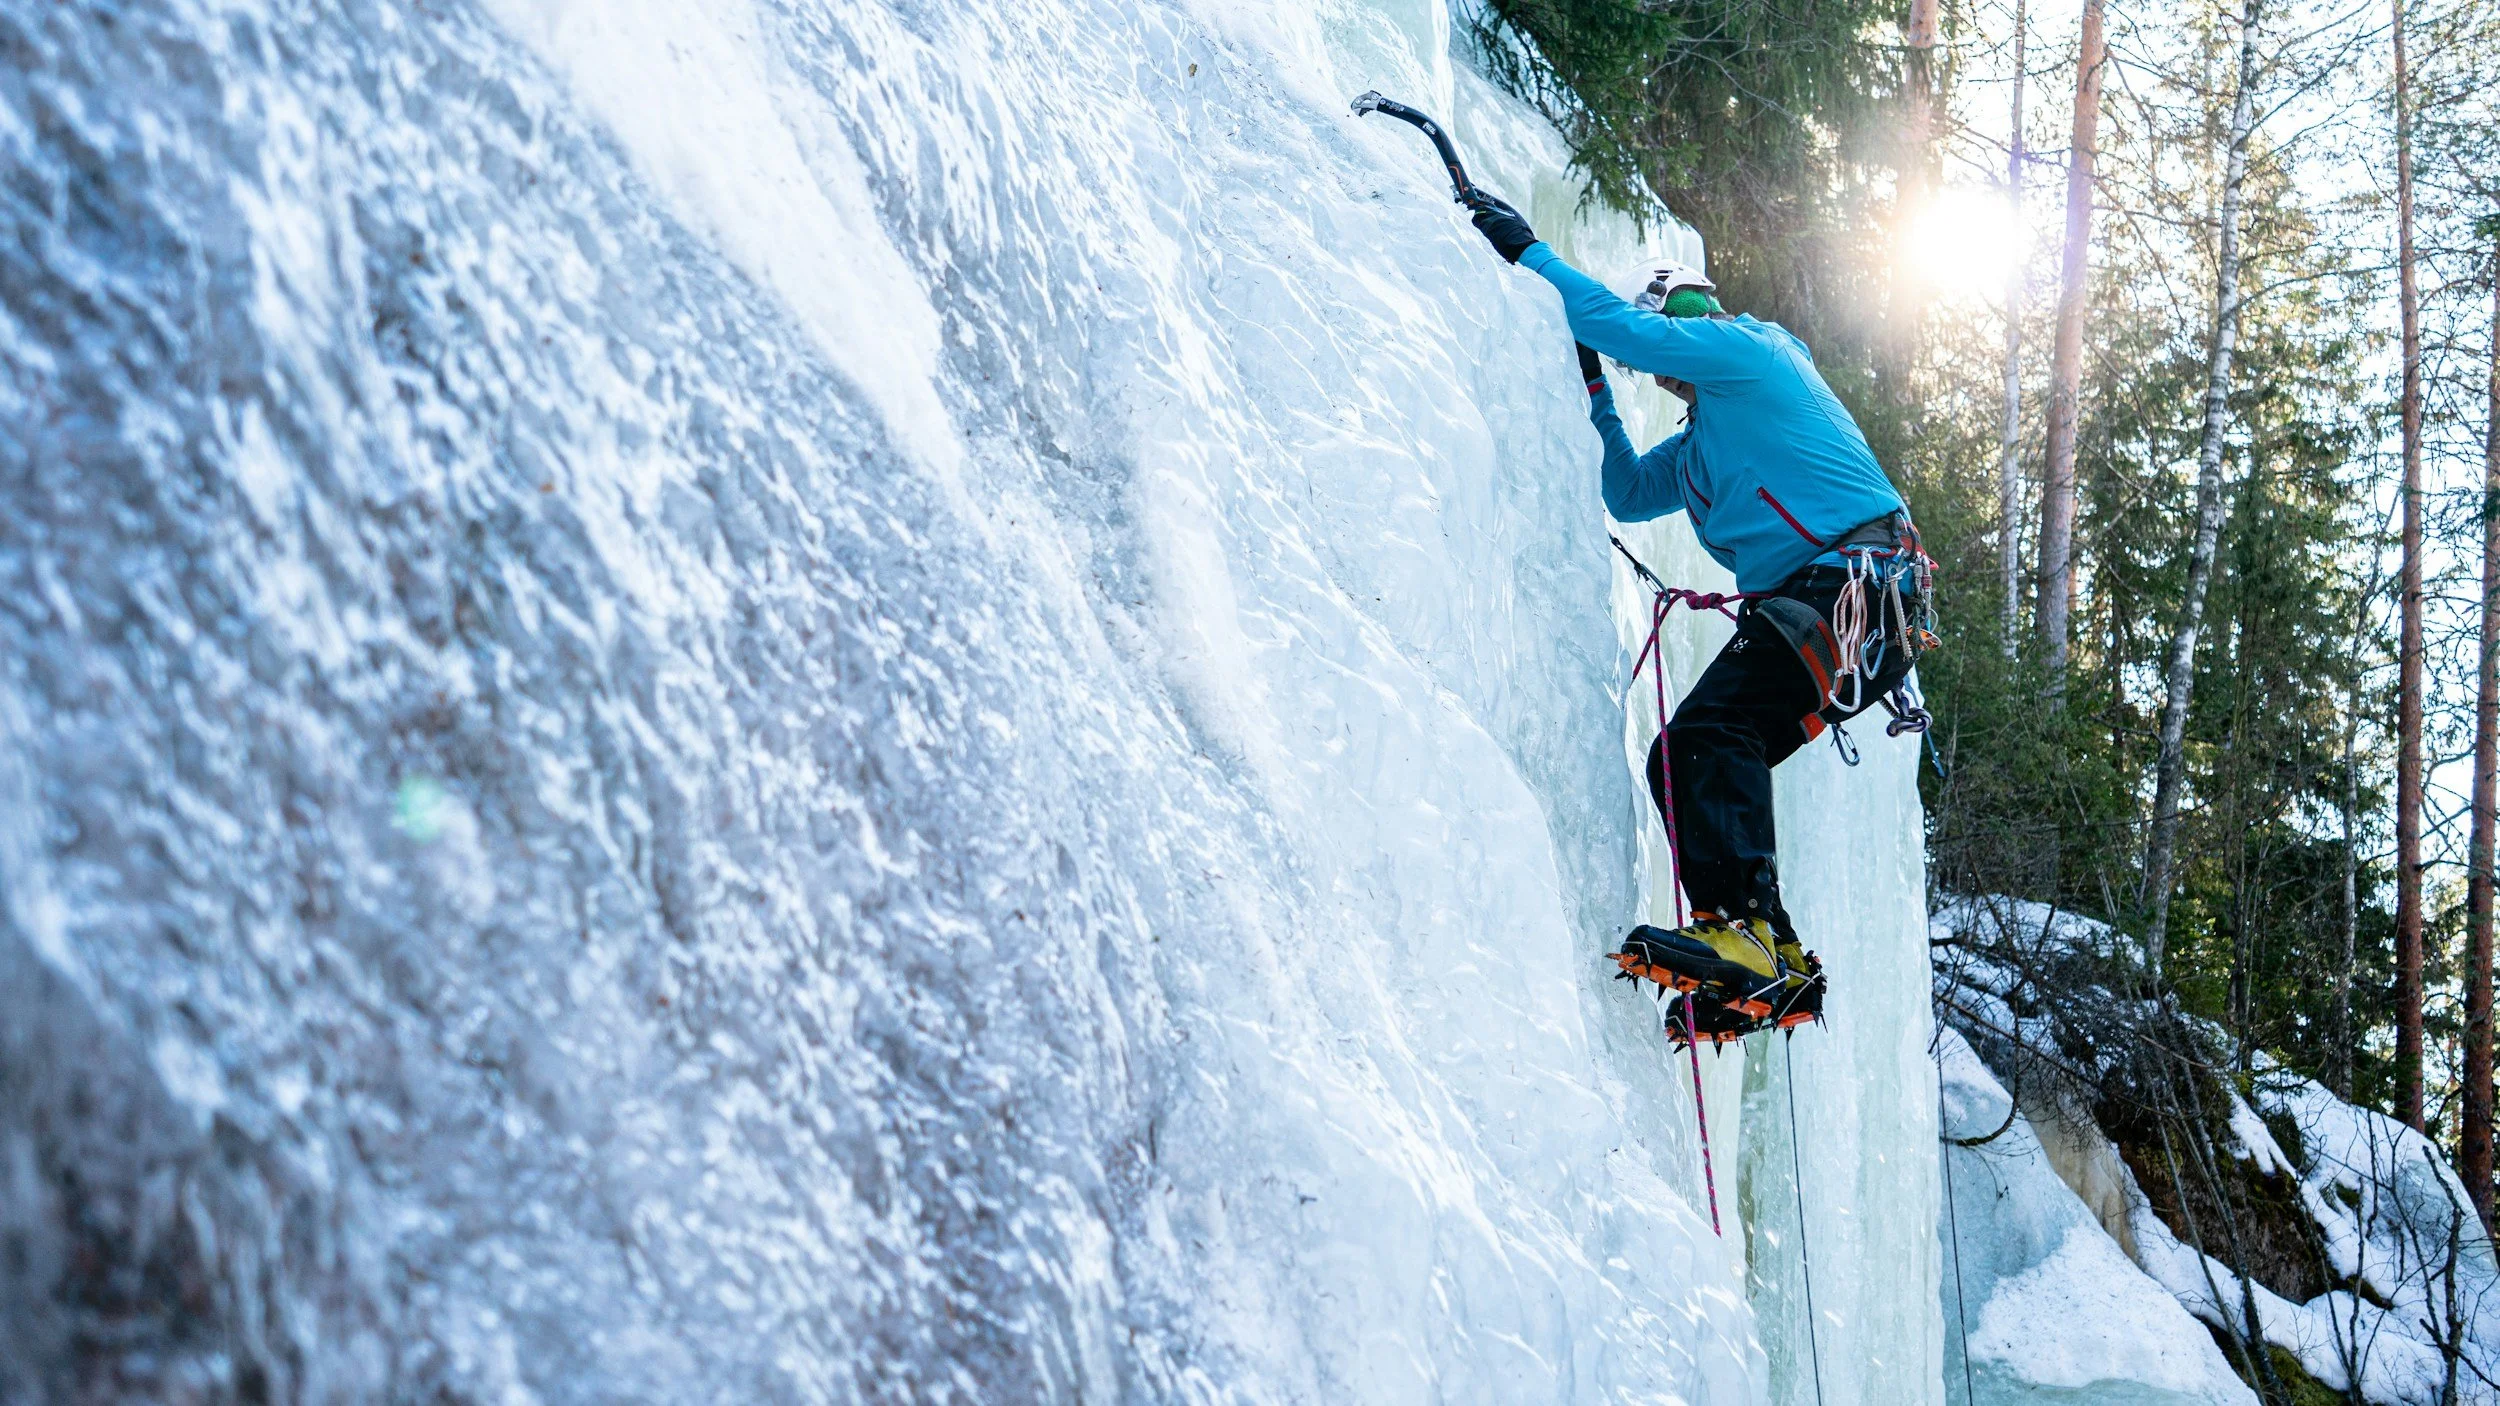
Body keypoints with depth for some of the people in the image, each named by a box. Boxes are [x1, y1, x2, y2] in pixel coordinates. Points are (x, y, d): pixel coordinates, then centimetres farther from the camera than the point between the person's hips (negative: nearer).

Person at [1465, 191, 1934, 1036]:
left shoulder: (1744, 348, 2)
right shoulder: (1701, 442, 31)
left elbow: (1618, 325, -6)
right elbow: (1628, 493, 40)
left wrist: (1527, 251, 4)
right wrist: (1591, 391, 32)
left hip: (1854, 583, -10)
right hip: (1807, 603, 10)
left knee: (1711, 732, -26)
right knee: (1687, 763, 3)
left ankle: (1745, 929, -40)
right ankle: (1771, 968, 0)